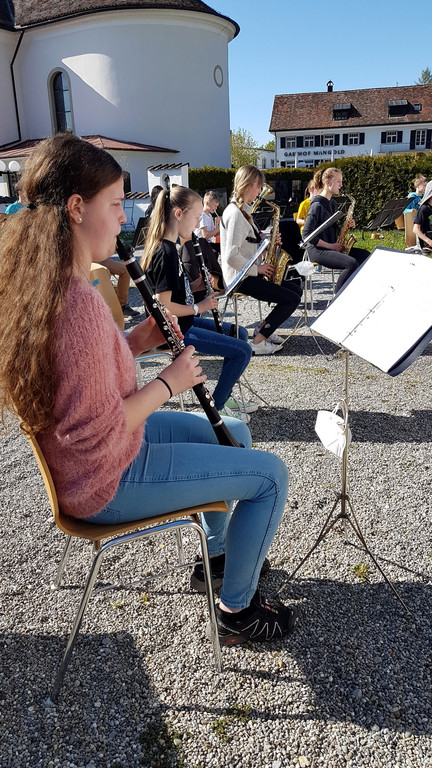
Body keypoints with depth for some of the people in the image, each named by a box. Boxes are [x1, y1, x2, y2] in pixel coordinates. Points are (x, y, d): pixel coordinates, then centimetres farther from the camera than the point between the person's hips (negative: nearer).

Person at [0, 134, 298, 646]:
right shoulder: (78, 302, -31)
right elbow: (95, 435, -30)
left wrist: (136, 341, -2)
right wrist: (169, 382, -18)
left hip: (85, 461, 10)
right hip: (105, 483, -10)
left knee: (233, 432, 21)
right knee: (270, 473, -4)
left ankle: (220, 551, 41)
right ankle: (237, 610, 17)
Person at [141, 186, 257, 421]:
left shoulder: (166, 247, 9)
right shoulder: (166, 253, -22)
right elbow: (163, 305, -26)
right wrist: (199, 308, -15)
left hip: (182, 322, 11)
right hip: (174, 331, -11)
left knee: (240, 333, 19)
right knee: (242, 350, -11)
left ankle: (224, 397, 24)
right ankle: (216, 407, 6)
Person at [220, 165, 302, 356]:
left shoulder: (243, 210, 14)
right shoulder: (235, 213, -19)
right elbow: (231, 256, -27)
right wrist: (256, 269, -18)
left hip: (248, 273, 10)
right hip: (240, 278, -10)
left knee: (296, 290, 10)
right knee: (292, 300, -11)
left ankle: (262, 327, 15)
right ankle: (258, 341, -6)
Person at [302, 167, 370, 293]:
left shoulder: (333, 204, 16)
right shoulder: (317, 205, -11)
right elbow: (306, 235, -17)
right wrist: (330, 245, -17)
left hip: (333, 247, 9)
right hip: (317, 250, -9)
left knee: (365, 256, -7)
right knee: (352, 263, -28)